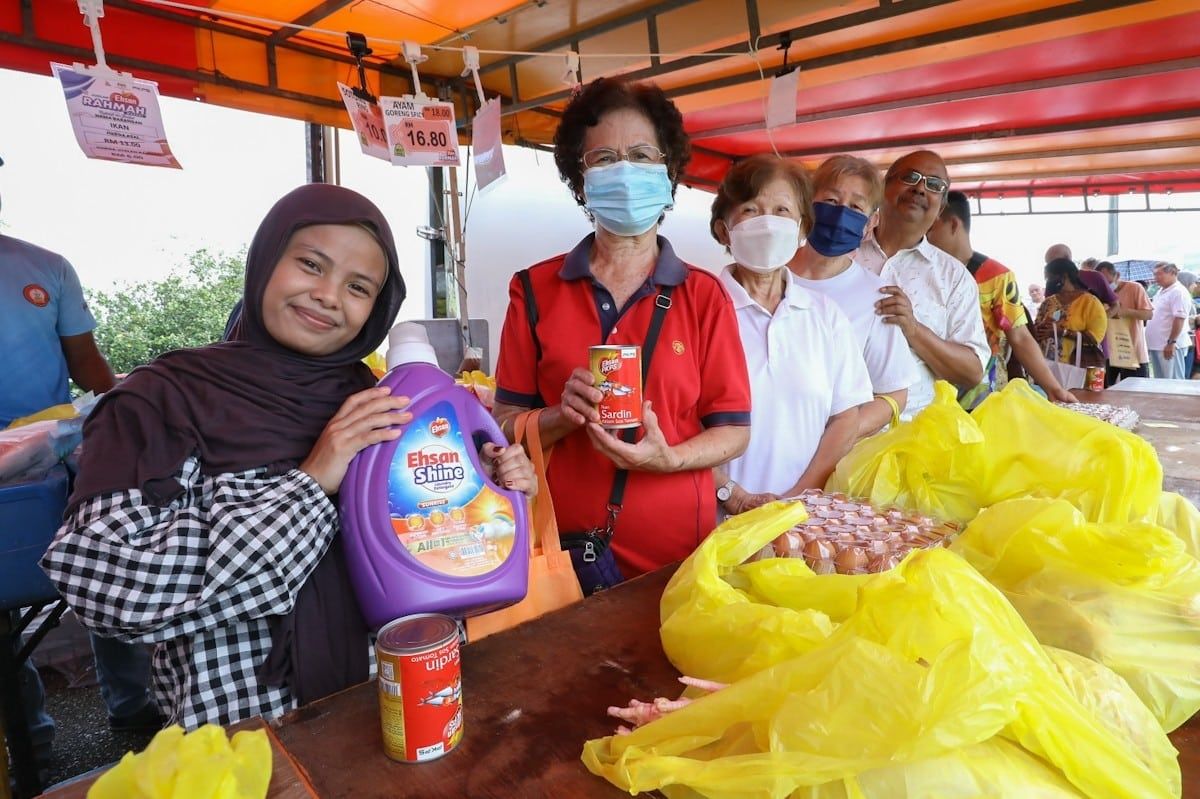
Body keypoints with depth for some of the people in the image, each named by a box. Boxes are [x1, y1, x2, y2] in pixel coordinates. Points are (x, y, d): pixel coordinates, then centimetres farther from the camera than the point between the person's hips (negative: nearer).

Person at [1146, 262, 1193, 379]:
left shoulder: (1179, 292, -11)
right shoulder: (1161, 291, 17)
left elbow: (1179, 319, -19)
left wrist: (1171, 342, -23)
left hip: (1169, 345, -9)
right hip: (1157, 344, 9)